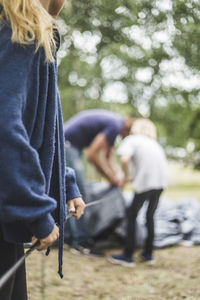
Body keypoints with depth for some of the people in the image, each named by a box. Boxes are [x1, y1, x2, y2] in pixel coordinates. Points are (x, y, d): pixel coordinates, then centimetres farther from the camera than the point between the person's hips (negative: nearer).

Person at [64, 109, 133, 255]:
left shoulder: (115, 122, 12)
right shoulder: (114, 125, -19)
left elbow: (108, 157, 18)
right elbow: (92, 155, -21)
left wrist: (116, 177, 6)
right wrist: (111, 177, -11)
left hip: (71, 146, 11)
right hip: (67, 145, -11)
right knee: (80, 196, -9)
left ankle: (71, 235, 18)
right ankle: (81, 241, -6)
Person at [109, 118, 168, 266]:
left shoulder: (131, 140, 8)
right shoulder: (154, 143, 28)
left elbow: (124, 159, -12)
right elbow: (163, 161, 20)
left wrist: (126, 176, 6)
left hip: (146, 182, -6)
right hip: (162, 181, 6)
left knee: (132, 215, 5)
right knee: (150, 215, 21)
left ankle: (128, 255, 7)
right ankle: (148, 253, 25)